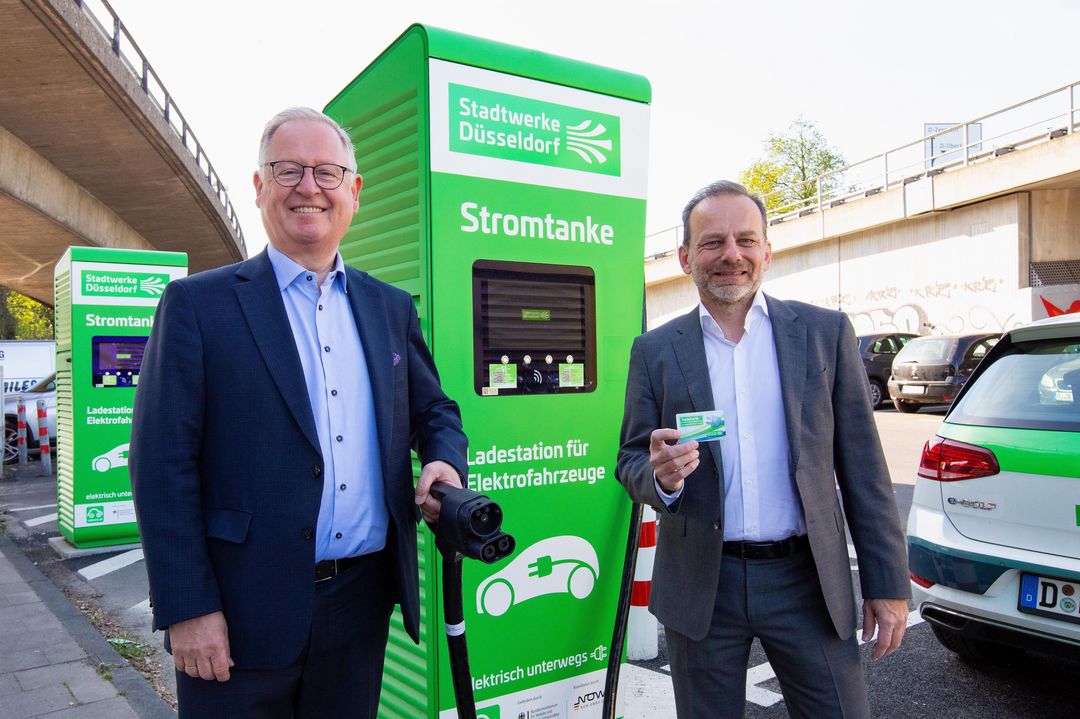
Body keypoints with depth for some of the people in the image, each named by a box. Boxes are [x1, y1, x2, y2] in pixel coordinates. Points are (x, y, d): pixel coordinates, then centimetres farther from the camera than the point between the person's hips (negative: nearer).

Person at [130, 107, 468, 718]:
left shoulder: (392, 308, 8)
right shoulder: (198, 303, -4)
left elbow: (435, 411, 15)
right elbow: (163, 464, -7)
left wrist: (445, 465, -7)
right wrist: (188, 609, -11)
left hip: (364, 601, 4)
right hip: (243, 611, -3)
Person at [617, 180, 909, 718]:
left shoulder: (825, 332, 1)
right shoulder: (655, 350, 1)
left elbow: (862, 467, 2)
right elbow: (631, 461, 5)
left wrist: (888, 583, 1)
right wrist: (660, 476, -19)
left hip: (805, 579, 0)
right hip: (701, 587, 1)